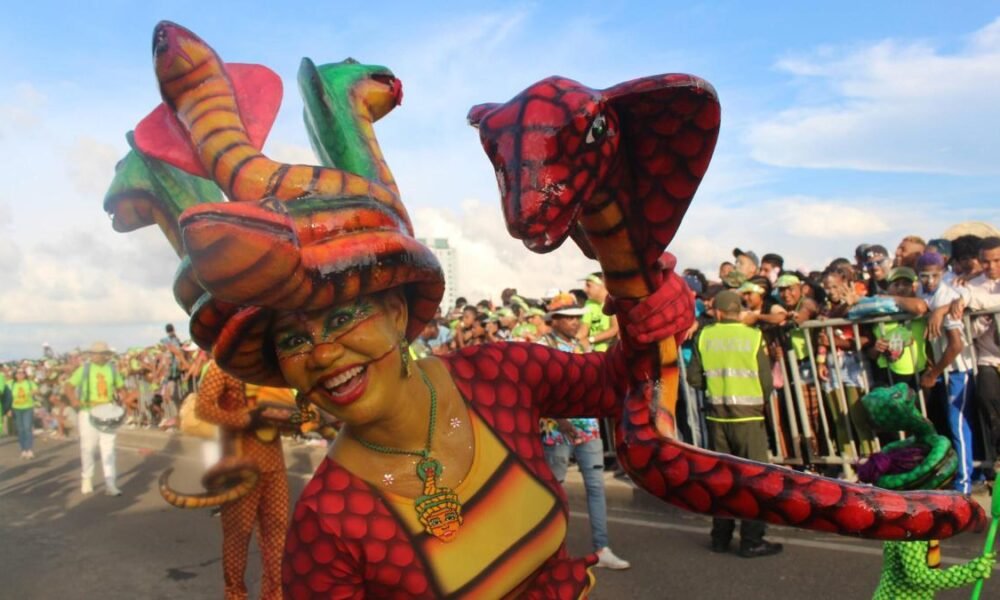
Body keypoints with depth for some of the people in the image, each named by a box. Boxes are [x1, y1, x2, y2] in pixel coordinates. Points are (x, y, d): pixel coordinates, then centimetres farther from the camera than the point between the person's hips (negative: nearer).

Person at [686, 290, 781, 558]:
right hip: (748, 416, -3)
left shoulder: (704, 337, -2)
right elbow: (766, 382, -8)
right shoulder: (754, 337, -8)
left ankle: (720, 538, 21)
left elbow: (694, 378, -2)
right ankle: (751, 541, 8)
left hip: (716, 417, 3)